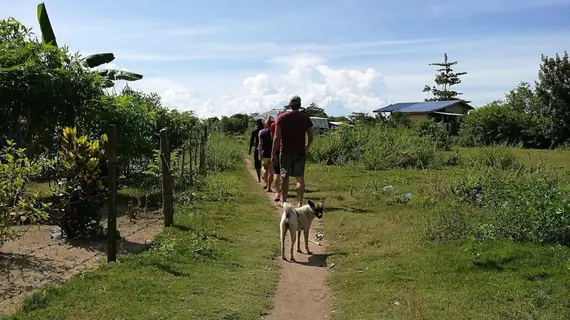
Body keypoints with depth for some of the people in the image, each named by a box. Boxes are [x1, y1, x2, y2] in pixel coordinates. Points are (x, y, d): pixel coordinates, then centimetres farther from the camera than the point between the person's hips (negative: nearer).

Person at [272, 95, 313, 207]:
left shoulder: (281, 117, -4)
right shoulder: (306, 118, 1)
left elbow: (277, 137, -10)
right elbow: (311, 137, 2)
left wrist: (274, 153, -7)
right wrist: (306, 148, 21)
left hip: (286, 152, 0)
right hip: (300, 152, 1)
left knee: (284, 177, 13)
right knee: (300, 177, -1)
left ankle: (283, 201, 26)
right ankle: (299, 202, -11)